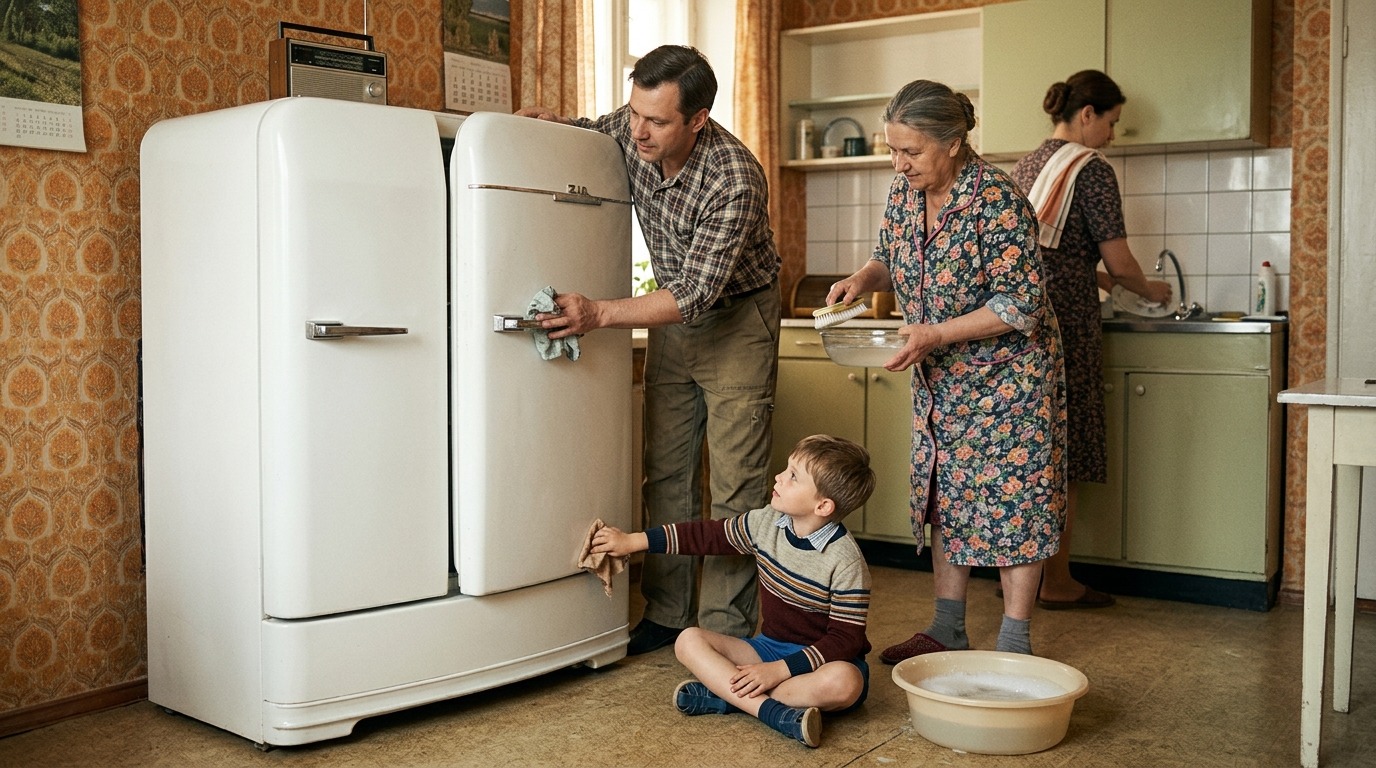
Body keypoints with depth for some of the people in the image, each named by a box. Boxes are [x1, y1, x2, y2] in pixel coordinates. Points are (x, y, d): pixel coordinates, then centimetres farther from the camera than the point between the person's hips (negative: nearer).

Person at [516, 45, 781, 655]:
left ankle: (726, 629, 2)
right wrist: (550, 123, -12)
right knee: (664, 471, 8)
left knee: (736, 483, -5)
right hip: (672, 314, 6)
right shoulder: (629, 133, -13)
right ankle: (667, 612, 18)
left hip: (736, 317, -6)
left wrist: (600, 314, -39)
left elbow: (698, 294, -33)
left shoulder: (734, 181, -32)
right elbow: (591, 132, 12)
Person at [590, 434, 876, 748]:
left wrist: (779, 669, -26)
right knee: (689, 641, -12)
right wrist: (634, 541, 7)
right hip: (770, 647, 6)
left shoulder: (845, 560, -21)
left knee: (845, 682, -40)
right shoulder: (766, 523, -4)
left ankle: (726, 696, -29)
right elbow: (708, 534, 7)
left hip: (823, 660, -5)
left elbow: (846, 639, -20)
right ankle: (773, 711, -30)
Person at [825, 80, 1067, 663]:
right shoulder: (904, 192, -2)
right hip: (941, 378, 7)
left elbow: (1020, 304, -23)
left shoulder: (997, 200, -23)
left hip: (1007, 374, -7)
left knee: (1011, 499, -2)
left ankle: (1015, 643, 8)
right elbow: (890, 260, 14)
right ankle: (948, 630, 22)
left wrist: (935, 335, -30)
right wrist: (862, 279, -9)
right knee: (946, 495, 11)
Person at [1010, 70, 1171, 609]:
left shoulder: (1024, 167, 15)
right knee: (1063, 459, 0)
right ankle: (1056, 583, 8)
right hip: (1067, 324, -8)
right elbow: (1119, 264, -9)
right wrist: (1150, 291, 10)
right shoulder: (1090, 169, -8)